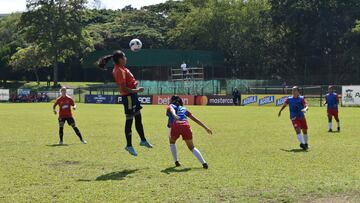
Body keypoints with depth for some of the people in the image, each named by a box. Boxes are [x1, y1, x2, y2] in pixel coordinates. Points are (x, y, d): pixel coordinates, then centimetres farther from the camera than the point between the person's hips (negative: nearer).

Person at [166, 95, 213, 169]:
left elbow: (172, 110, -3)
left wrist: (174, 115, -26)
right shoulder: (184, 109, 32)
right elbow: (195, 119, 28)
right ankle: (204, 163, 3)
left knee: (172, 142, 29)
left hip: (175, 126, -3)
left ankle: (176, 162, 22)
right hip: (186, 126, 3)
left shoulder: (170, 107, 24)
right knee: (192, 147, 17)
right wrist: (206, 128, 29)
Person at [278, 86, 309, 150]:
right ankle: (302, 143, -30)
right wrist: (280, 111, 29)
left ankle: (306, 144, 31)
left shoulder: (301, 98, -4)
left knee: (305, 131, 11)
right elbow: (284, 105, 20)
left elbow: (306, 106, -16)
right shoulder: (289, 99, 1)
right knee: (298, 130, -21)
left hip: (302, 117, 1)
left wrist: (305, 109, -39)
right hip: (294, 118, -1)